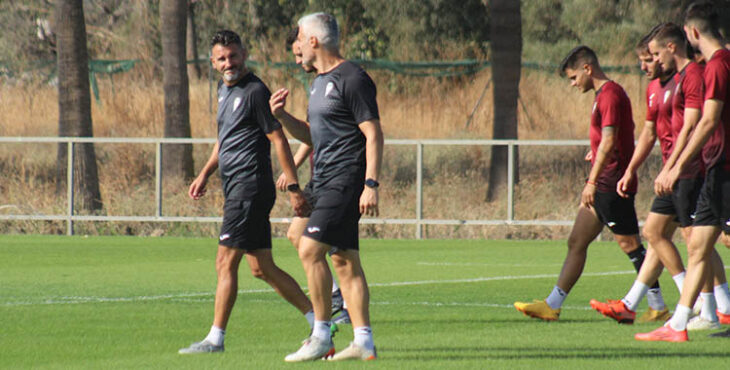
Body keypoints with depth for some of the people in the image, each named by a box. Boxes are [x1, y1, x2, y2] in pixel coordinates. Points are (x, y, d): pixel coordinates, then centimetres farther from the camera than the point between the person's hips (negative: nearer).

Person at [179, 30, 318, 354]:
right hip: (236, 189, 10)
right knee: (262, 267, 10)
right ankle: (319, 322, 15)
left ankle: (215, 338, -4)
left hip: (250, 187, -10)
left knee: (225, 263, -8)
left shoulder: (254, 91, -11)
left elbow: (279, 140, -13)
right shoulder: (224, 90, 16)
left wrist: (293, 188, -16)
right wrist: (205, 174, 24)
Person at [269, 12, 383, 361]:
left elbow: (373, 134, -15)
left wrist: (371, 184, -22)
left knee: (310, 249, -16)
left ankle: (321, 335, -11)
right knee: (345, 261, 7)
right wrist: (282, 116, 10)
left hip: (346, 181, -10)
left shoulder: (352, 80, -12)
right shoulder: (319, 82, 18)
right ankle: (363, 342, 7)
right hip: (326, 183, 10)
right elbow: (311, 135, 27)